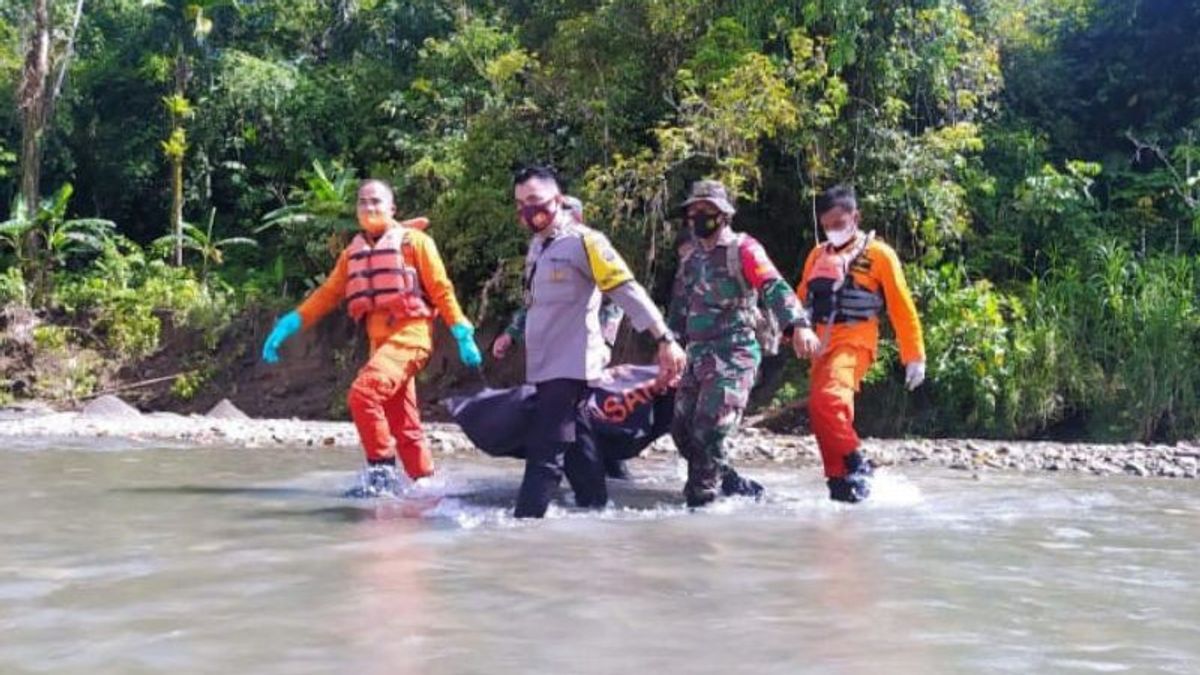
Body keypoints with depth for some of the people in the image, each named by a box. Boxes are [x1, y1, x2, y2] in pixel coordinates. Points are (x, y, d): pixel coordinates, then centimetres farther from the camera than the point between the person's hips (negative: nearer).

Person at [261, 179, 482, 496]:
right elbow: (328, 294, 13)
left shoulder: (414, 241, -1)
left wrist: (463, 334, -9)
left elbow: (441, 290, -3)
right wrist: (288, 324, 3)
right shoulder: (353, 252, 15)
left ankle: (382, 468, -13)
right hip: (381, 342, 7)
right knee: (403, 424, 10)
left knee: (363, 393, -23)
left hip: (409, 336, -7)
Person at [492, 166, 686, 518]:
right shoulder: (537, 245, 16)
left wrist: (665, 339, -24)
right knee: (575, 443, 14)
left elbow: (627, 290, -18)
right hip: (546, 365, 9)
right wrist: (512, 333, 27)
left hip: (570, 364, -9)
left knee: (545, 452, -12)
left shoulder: (583, 241, -12)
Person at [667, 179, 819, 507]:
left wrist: (797, 324, -36)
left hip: (734, 355, -8)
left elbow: (774, 287, -20)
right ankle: (736, 486, 19)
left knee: (709, 431, -15)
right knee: (682, 429, 6)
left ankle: (700, 499, -4)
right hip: (697, 354, 8)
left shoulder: (742, 249, -6)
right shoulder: (691, 255, 17)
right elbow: (679, 305, 27)